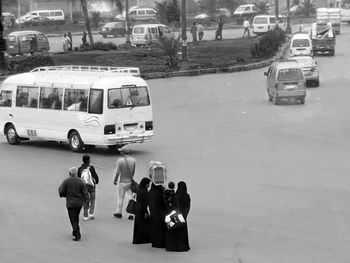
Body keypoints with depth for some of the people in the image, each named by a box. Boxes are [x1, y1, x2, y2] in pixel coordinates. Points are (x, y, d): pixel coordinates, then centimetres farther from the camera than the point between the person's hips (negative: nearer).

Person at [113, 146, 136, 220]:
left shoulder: (120, 160, -15)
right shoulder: (133, 160, -1)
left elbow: (118, 172, -13)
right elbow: (133, 172, 8)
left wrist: (115, 180, 1)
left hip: (123, 182, -3)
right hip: (130, 182, 3)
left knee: (120, 198, 10)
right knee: (131, 198, 6)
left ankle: (119, 213, 21)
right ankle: (131, 214, 4)